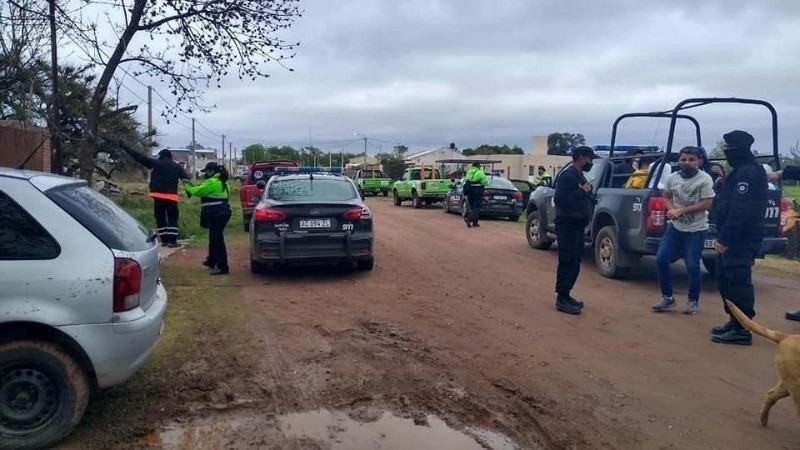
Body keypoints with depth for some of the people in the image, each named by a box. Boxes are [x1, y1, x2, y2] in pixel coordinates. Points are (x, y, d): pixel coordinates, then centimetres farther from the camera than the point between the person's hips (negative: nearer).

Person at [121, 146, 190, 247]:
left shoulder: (155, 163, 4)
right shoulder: (177, 167, 10)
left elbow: (138, 156, 5)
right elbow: (186, 178, 3)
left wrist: (124, 147, 11)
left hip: (158, 196, 0)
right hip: (172, 196, 0)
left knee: (160, 218, 11)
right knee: (172, 219, 3)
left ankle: (164, 240, 10)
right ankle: (172, 241, -5)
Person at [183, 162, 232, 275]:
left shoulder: (212, 182, -14)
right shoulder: (220, 181, 18)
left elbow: (198, 191, -11)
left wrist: (188, 187, 5)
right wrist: (192, 185, 18)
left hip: (216, 214, -11)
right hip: (220, 213, 11)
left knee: (217, 240, -10)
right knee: (214, 238, 23)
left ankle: (222, 267, -11)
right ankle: (211, 261, 38)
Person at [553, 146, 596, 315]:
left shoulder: (579, 176, 17)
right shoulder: (567, 175, -13)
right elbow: (559, 199, -23)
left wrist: (587, 191, 3)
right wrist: (582, 191, -19)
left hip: (577, 225, 10)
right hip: (567, 225, -10)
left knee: (575, 263, 13)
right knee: (567, 263, -8)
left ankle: (565, 295, 21)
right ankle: (562, 299, -4)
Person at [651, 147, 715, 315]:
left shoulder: (704, 179, -12)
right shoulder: (673, 178, 3)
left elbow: (707, 203, -16)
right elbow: (666, 196, 15)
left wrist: (681, 210, -18)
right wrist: (671, 209, -6)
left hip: (696, 230, -5)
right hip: (674, 227, 5)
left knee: (692, 266, -5)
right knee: (661, 260, 2)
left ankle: (693, 301, 14)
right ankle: (667, 298, 16)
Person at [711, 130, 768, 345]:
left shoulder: (748, 173, -16)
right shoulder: (741, 171, 18)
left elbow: (741, 210, -23)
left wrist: (725, 238, -23)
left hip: (741, 240, -11)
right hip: (734, 239, 11)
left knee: (737, 282, -7)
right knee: (726, 280, 16)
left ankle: (741, 330, -3)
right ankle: (735, 322, 26)